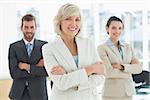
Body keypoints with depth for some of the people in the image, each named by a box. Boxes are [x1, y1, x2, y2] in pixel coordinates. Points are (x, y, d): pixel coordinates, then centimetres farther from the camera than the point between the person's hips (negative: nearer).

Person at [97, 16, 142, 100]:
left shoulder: (128, 47, 11)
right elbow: (108, 72, -16)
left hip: (128, 92, 5)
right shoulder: (102, 48, -5)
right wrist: (130, 68, -7)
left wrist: (122, 67, -15)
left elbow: (138, 68, 0)